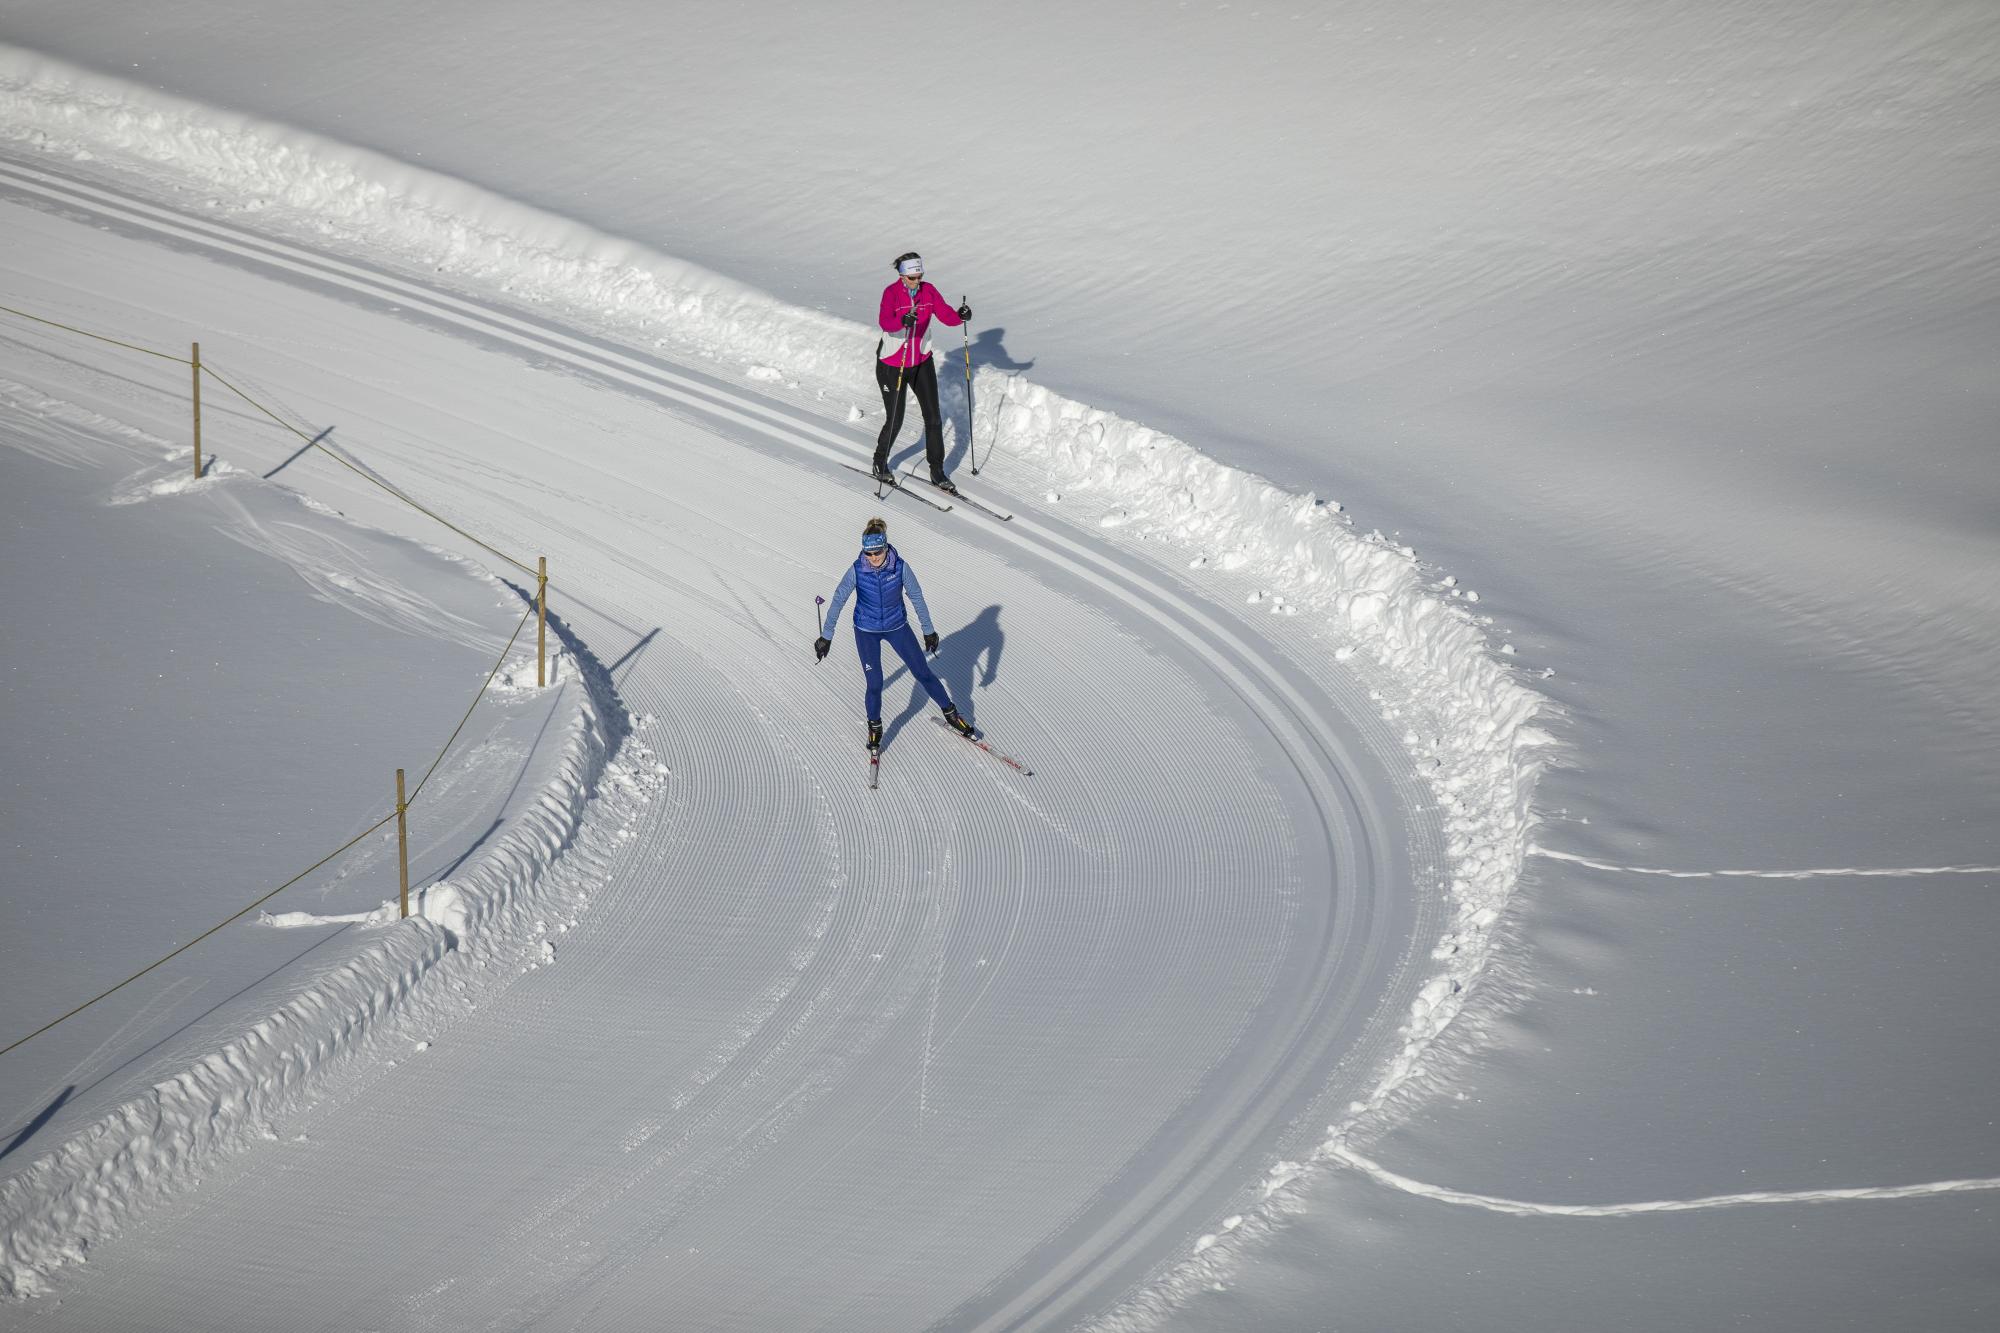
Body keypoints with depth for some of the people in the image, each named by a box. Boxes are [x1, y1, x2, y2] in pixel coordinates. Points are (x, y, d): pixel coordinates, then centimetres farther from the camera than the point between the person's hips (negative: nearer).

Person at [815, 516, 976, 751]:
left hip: (897, 626, 1)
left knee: (923, 673, 8)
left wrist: (928, 630, -1)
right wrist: (826, 636, -12)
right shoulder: (857, 570, -22)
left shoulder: (900, 567, -20)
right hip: (866, 632, -1)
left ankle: (950, 713, 27)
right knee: (874, 682, -3)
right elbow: (838, 601, -14)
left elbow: (917, 597, -8)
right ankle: (874, 727, 22)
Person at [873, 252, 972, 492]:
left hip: (922, 362, 4)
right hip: (892, 365, -4)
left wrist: (960, 315, -33)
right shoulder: (891, 293, -19)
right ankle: (880, 463, 30)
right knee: (895, 421, 3)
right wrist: (904, 321, -56)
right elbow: (885, 323, -35)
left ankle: (937, 472, 11)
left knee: (933, 418, 1)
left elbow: (946, 315, -11)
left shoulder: (928, 291, -6)